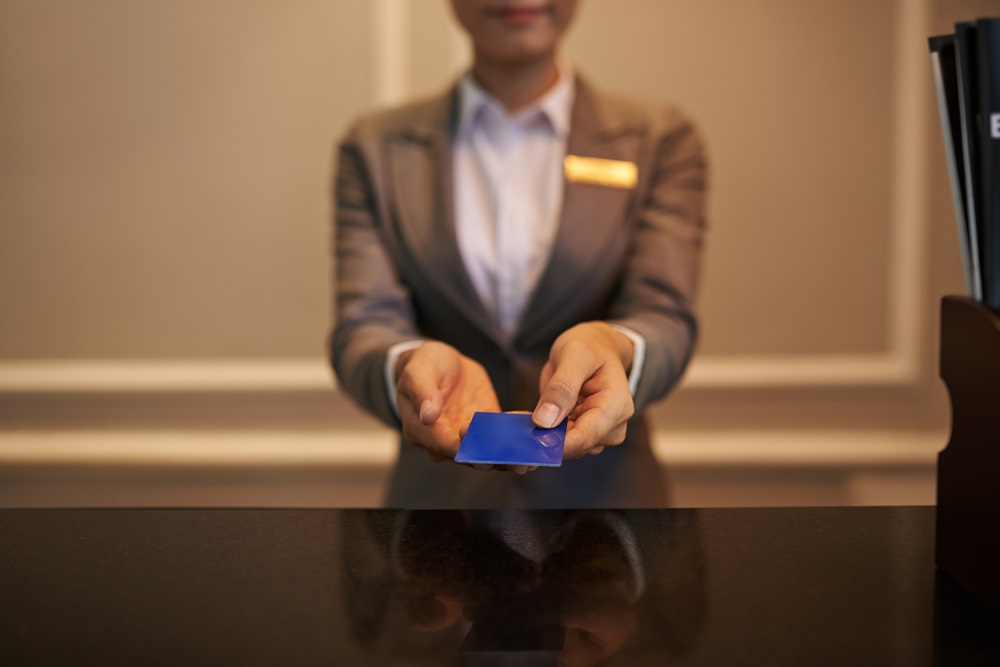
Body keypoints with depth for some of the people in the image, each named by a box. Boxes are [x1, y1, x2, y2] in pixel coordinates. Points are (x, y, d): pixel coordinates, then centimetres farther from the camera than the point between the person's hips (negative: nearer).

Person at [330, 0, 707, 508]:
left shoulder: (661, 139, 0)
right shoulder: (375, 147, 1)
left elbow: (667, 318, -13)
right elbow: (362, 327, -12)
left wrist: (615, 348, -37)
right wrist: (410, 365, -35)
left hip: (602, 493, 1)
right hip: (437, 495, 0)